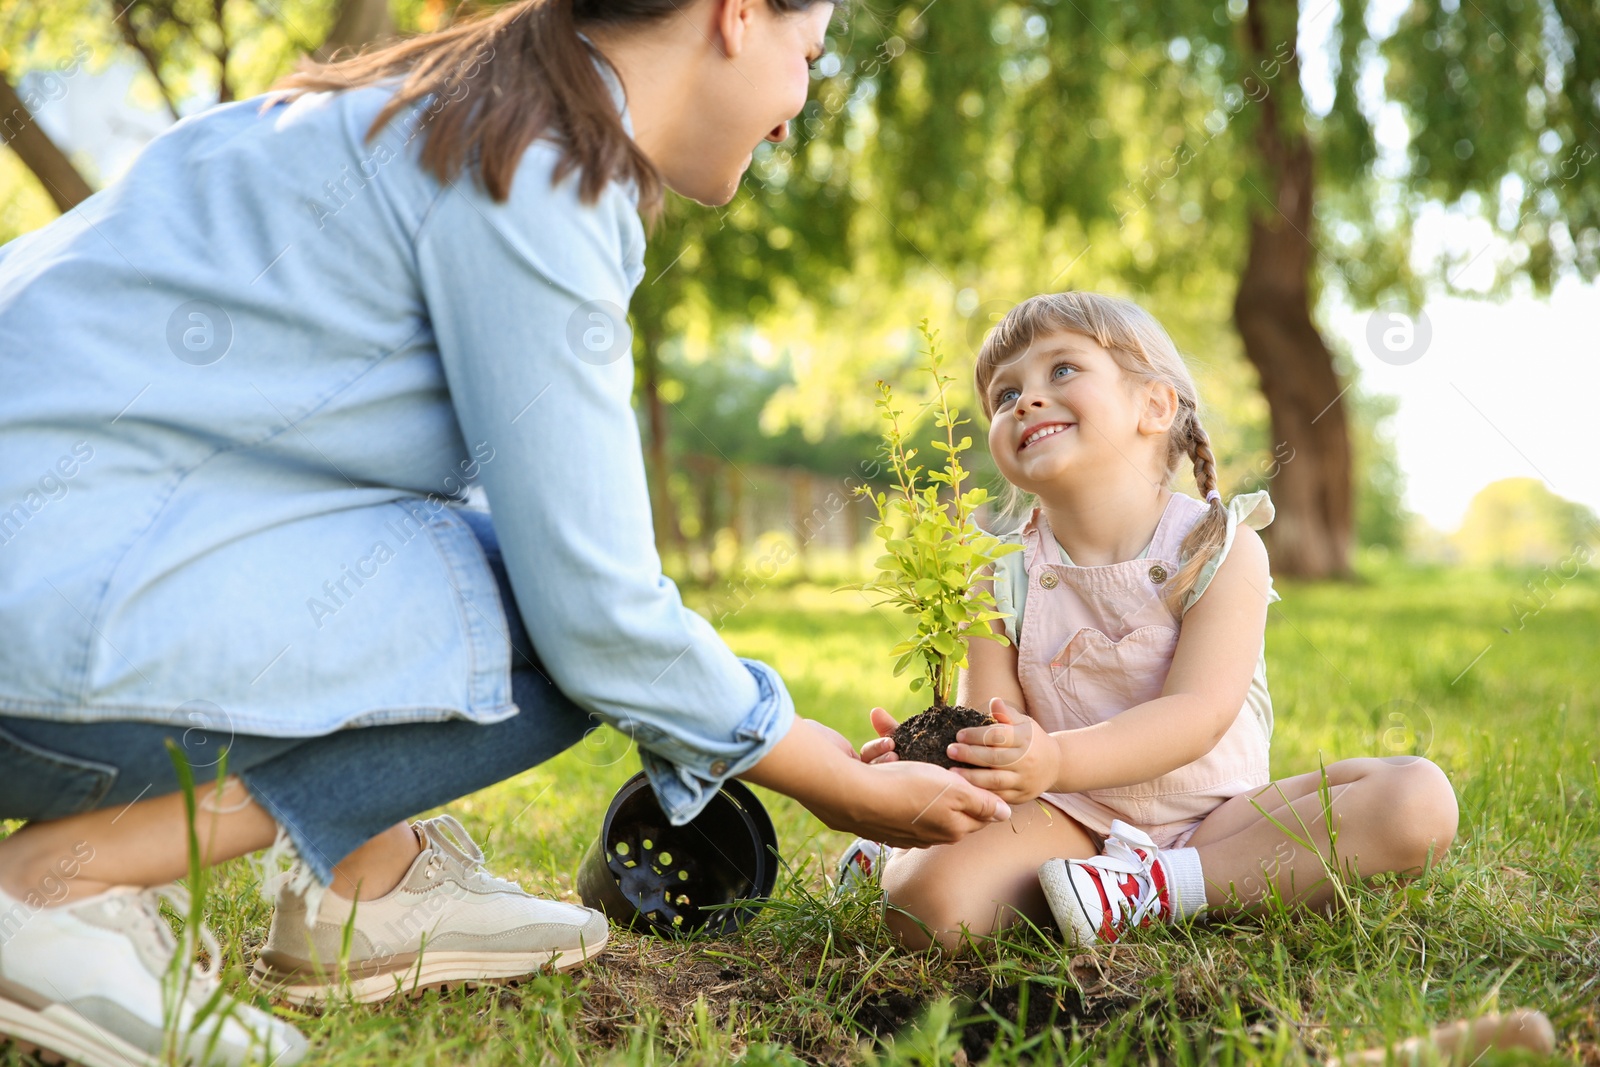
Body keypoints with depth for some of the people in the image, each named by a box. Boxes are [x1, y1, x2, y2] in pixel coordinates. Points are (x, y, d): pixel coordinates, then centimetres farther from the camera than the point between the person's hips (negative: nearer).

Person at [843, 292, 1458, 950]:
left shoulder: (1220, 548, -7)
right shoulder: (1003, 578, 0)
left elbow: (1199, 715, -19)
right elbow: (986, 731, -9)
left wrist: (1056, 761, -36)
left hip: (1217, 816, 1)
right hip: (1072, 820, -1)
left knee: (1419, 800, -22)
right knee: (930, 904, -31)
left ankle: (1159, 887, -23)